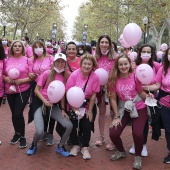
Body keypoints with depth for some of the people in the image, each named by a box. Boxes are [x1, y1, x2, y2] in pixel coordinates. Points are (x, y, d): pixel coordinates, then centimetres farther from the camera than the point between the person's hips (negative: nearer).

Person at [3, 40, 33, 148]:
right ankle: (17, 133, 35)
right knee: (14, 113, 14)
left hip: (23, 90, -3)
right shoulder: (7, 60, 4)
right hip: (10, 91, 4)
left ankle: (22, 136, 12)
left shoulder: (27, 60, -4)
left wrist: (21, 80, -18)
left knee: (18, 113, -9)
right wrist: (7, 79, -12)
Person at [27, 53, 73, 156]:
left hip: (54, 105, 4)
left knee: (69, 126, -10)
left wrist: (63, 110, 2)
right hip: (40, 103, -4)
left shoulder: (65, 77, -1)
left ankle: (60, 146, 17)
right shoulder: (47, 73, -12)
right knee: (39, 131, -20)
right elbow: (37, 90, -7)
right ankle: (34, 145, 17)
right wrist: (45, 101, -19)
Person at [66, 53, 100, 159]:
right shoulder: (74, 75, -15)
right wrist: (73, 108, -13)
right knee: (72, 125, -4)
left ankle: (85, 148, 14)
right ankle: (75, 145, 21)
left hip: (86, 105, 0)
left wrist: (90, 110, -6)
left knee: (86, 126, -7)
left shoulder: (95, 77, -14)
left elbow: (93, 95, -8)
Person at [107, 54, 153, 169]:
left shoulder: (135, 77, -10)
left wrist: (148, 96, -19)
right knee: (113, 134, -10)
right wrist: (116, 116, -7)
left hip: (139, 109, -2)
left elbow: (141, 92, 3)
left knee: (137, 133, -22)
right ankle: (121, 152, 24)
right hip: (123, 110, 2)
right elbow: (113, 98, -6)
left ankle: (138, 156, 9)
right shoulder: (113, 79, -9)